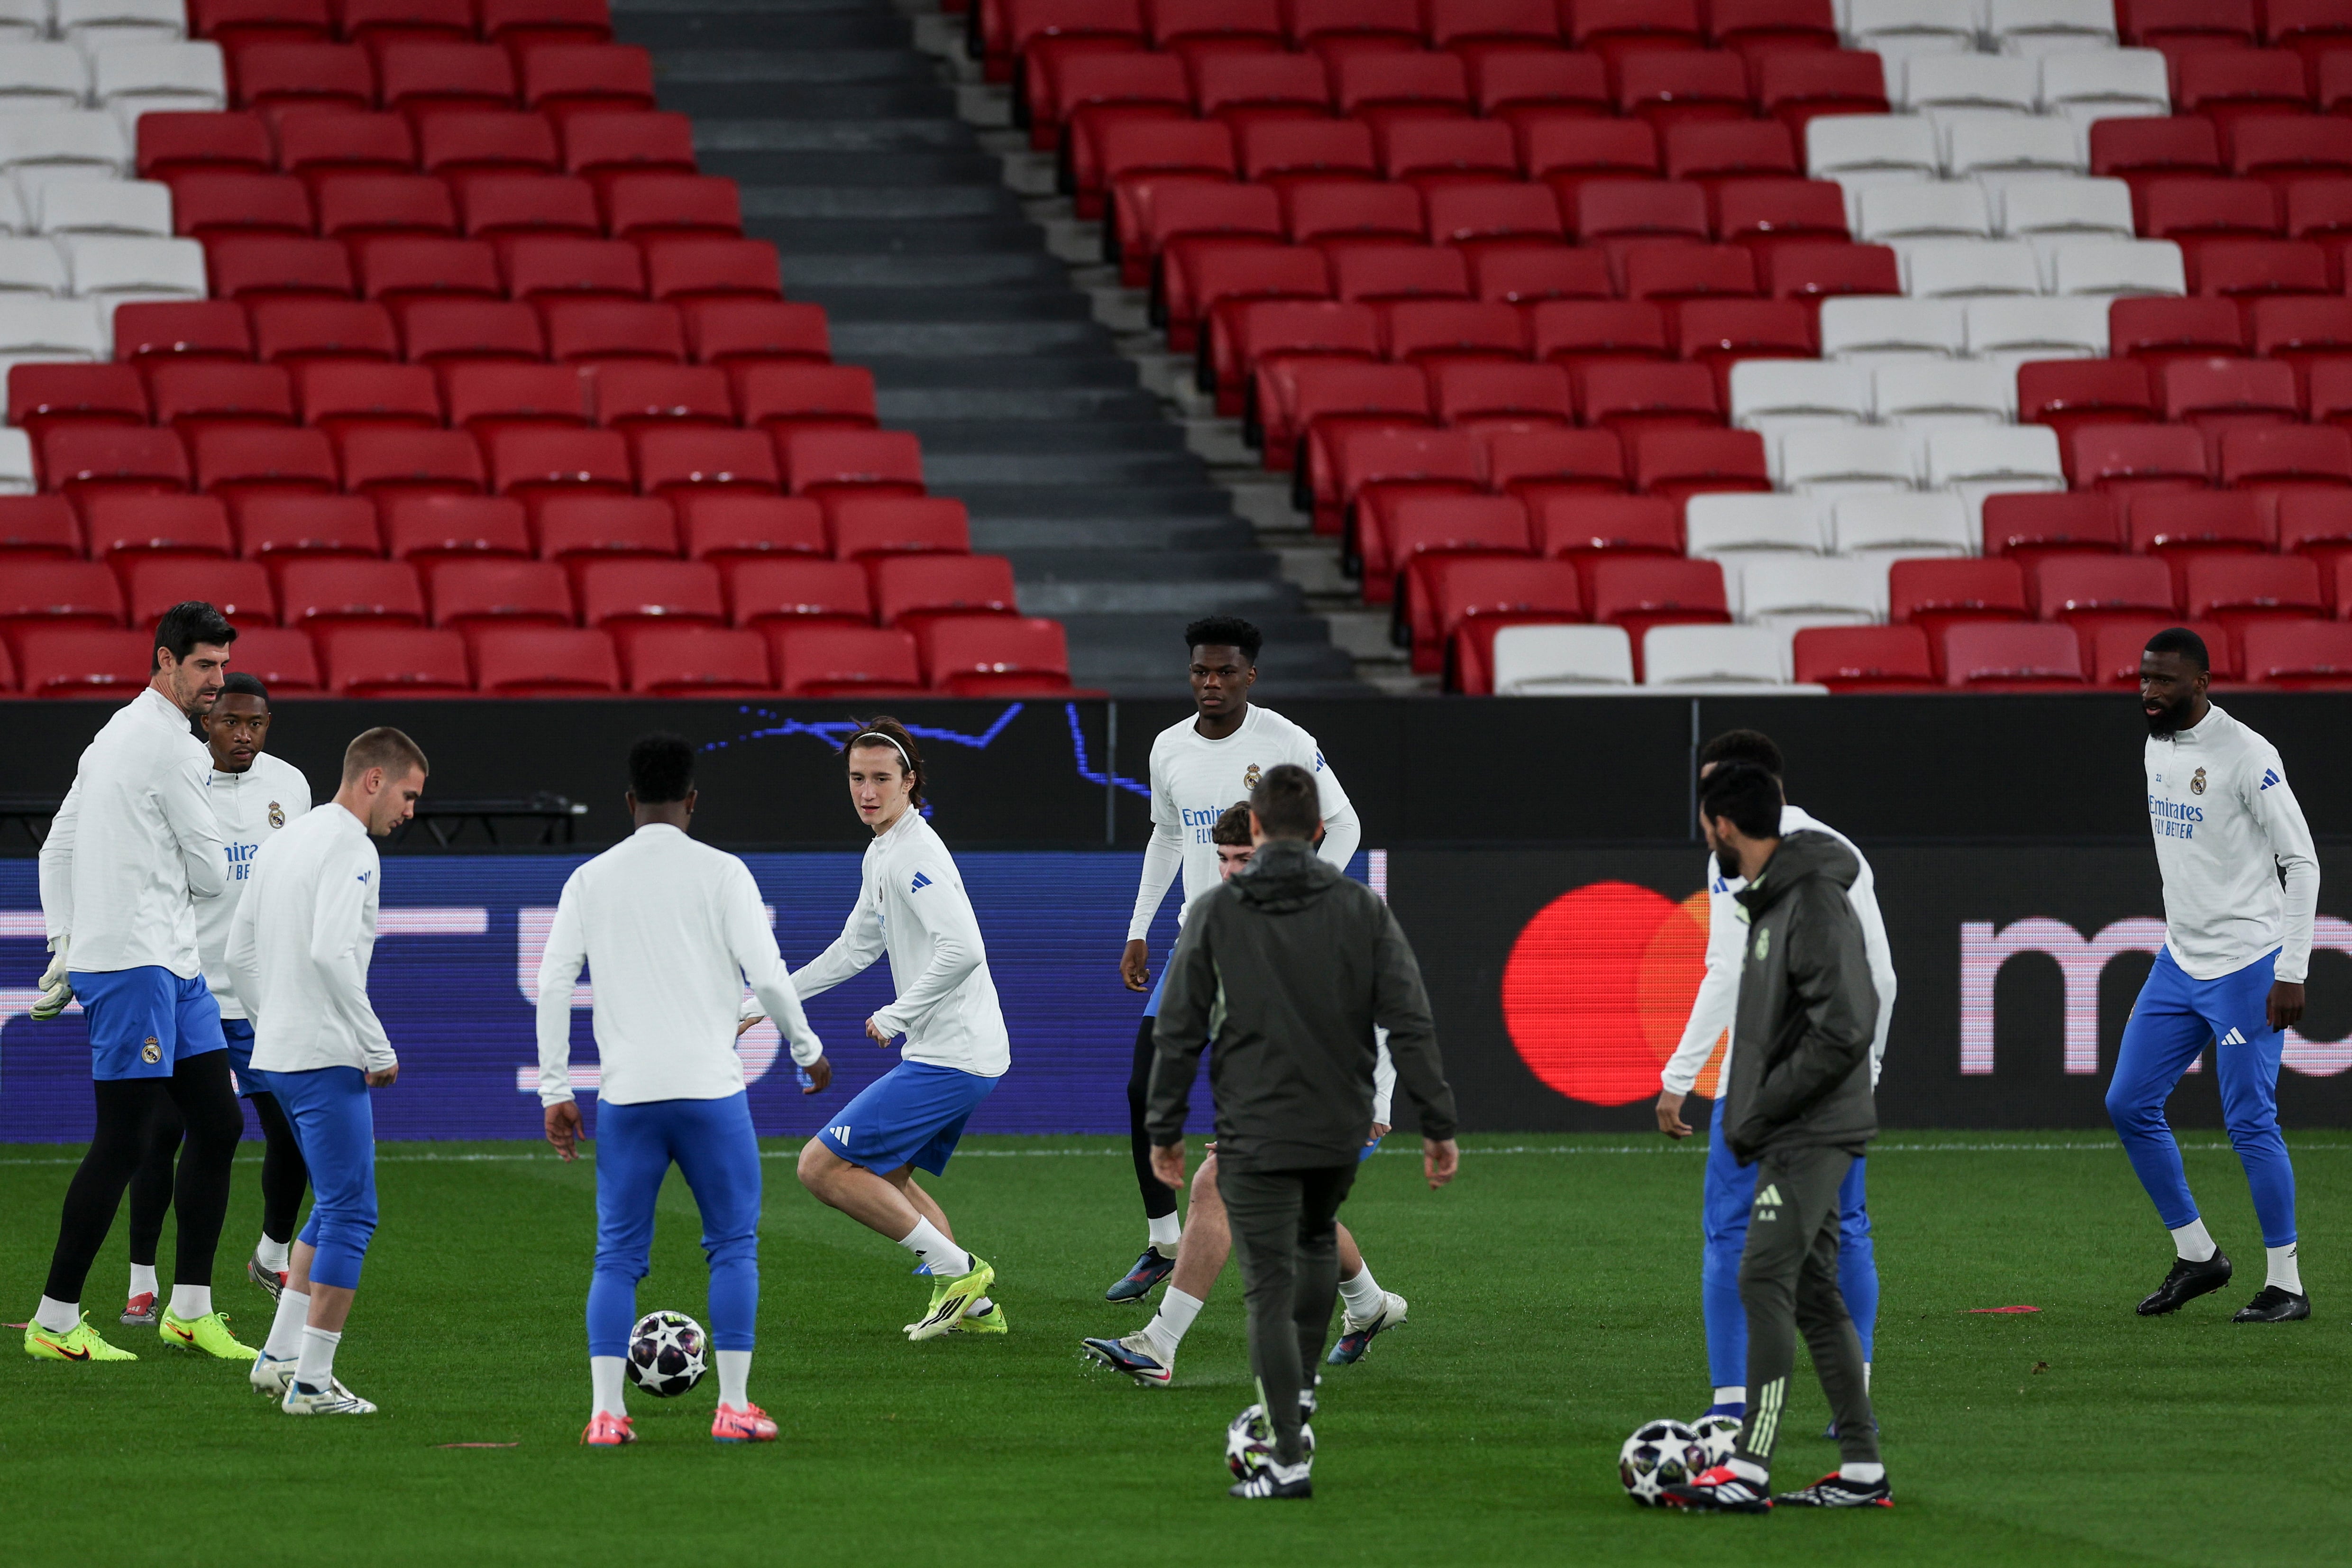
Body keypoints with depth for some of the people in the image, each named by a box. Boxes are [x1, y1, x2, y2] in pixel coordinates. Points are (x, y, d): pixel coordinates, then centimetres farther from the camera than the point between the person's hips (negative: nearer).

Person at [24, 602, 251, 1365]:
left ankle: (190, 1309, 14)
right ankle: (54, 1321, -5)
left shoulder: (118, 735, 18)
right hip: (131, 961, -10)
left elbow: (57, 850, 21)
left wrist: (65, 946, 17)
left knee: (218, 1123, 10)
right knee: (122, 1143, -8)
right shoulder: (166, 743, -12)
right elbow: (209, 873, -8)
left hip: (171, 968, 10)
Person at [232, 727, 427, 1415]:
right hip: (327, 1060, -9)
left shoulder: (283, 842, 16)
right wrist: (379, 1050, -18)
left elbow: (240, 955, 19)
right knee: (350, 1214, -4)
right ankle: (312, 1383, -4)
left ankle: (280, 1356, 17)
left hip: (276, 1053, 9)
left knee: (336, 1204, 19)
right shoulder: (350, 849, -13)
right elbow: (331, 954, -25)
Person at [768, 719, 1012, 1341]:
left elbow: (964, 950, -29)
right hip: (968, 1055, 10)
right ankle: (972, 1307, 20)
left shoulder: (915, 856, -16)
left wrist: (896, 1017, -20)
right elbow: (855, 949, 29)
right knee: (887, 1175, 25)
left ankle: (956, 1271, -7)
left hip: (947, 1059, -10)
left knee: (822, 1166, -8)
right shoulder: (882, 855, 16)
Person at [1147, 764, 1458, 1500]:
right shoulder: (1362, 909, -1)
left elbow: (1180, 1032, -3)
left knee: (1270, 1288, -1)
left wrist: (1165, 1129, 6)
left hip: (1255, 1132, -3)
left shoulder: (1217, 913, -4)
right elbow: (1410, 1024, -4)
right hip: (1340, 1127, 3)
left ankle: (1289, 1458, -7)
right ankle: (1297, 1392, 25)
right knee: (1318, 1240, 31)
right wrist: (1438, 1126, 0)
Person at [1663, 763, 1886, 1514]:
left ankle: (1749, 1469, -16)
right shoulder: (1772, 899, 14)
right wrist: (1745, 1112, 14)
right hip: (1796, 1135, 10)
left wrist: (1760, 1111, -18)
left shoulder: (1817, 903, -17)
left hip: (1814, 1135, -10)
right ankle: (1862, 1471, 12)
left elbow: (1843, 1031, -23)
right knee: (1813, 1293, 10)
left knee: (1764, 1281, -13)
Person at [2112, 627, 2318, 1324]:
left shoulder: (2246, 756, -16)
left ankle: (2287, 1285, 2)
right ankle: (2196, 1255, 17)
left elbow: (2302, 864, -16)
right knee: (2129, 1105, 6)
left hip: (2247, 967, -8)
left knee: (2250, 1123, -7)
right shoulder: (2158, 748, 9)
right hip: (2179, 964, 8)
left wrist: (2292, 973, -19)